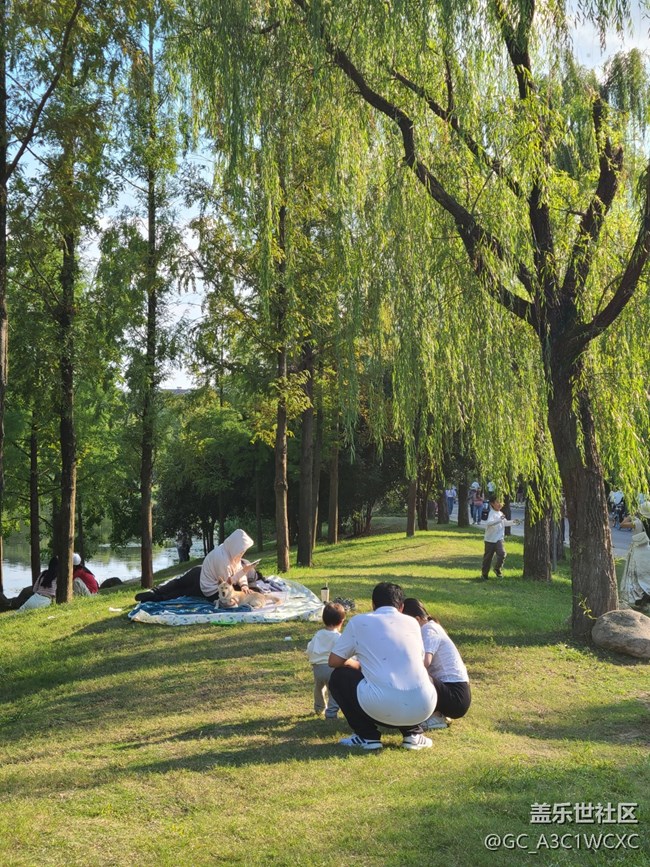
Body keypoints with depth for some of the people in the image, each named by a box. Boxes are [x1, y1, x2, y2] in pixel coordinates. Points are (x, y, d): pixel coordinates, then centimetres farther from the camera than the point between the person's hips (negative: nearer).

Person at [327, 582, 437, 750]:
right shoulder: (412, 622, 19)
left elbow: (334, 661, 18)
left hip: (383, 707, -3)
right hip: (423, 707, 3)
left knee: (338, 677, 23)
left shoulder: (359, 621, 11)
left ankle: (367, 736, 16)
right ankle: (413, 733, 19)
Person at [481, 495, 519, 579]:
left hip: (499, 539, 5)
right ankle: (484, 574, 22)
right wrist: (500, 519, -47)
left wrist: (513, 522, 18)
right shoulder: (492, 513, -16)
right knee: (488, 557, 6)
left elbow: (505, 523, 30)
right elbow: (488, 523, -38)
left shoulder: (500, 513, 10)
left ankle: (497, 569, 4)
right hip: (490, 539, -5)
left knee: (502, 553, -17)